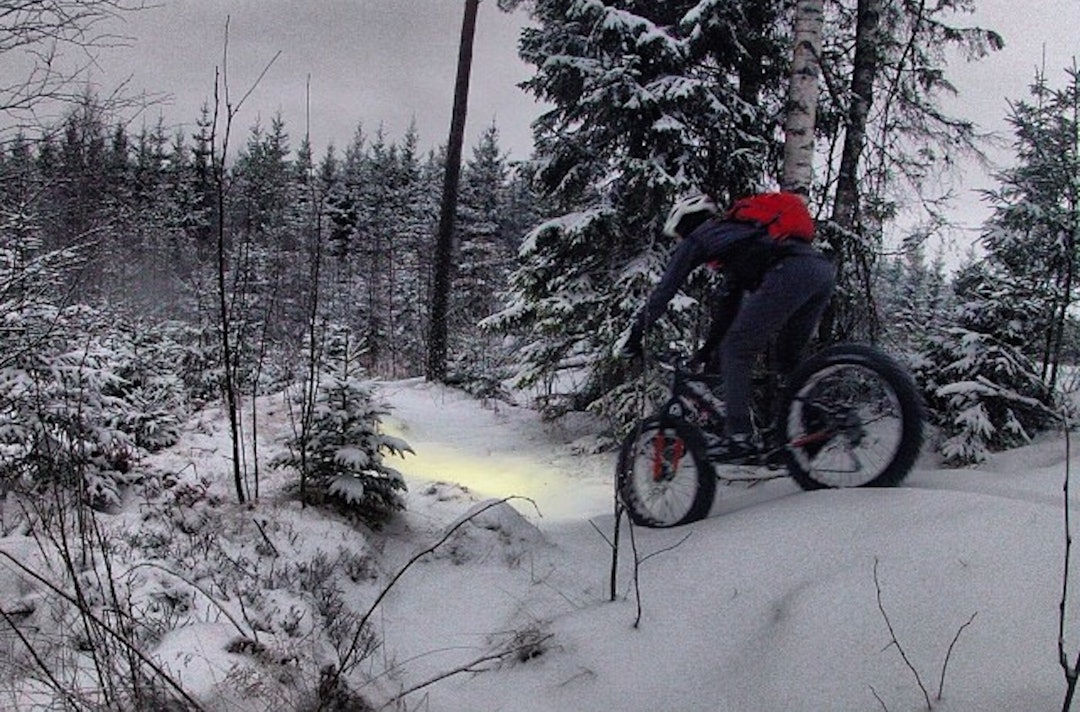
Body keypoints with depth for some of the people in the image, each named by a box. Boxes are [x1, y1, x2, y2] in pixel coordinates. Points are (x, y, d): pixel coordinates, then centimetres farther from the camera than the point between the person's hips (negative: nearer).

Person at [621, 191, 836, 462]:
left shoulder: (697, 238, 18)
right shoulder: (732, 233, 40)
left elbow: (663, 291, 18)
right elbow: (730, 300, 43)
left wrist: (636, 335, 26)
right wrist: (709, 347, 46)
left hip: (790, 274, -8)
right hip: (823, 269, 8)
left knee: (736, 353, 0)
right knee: (789, 359, 20)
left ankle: (739, 437, -6)